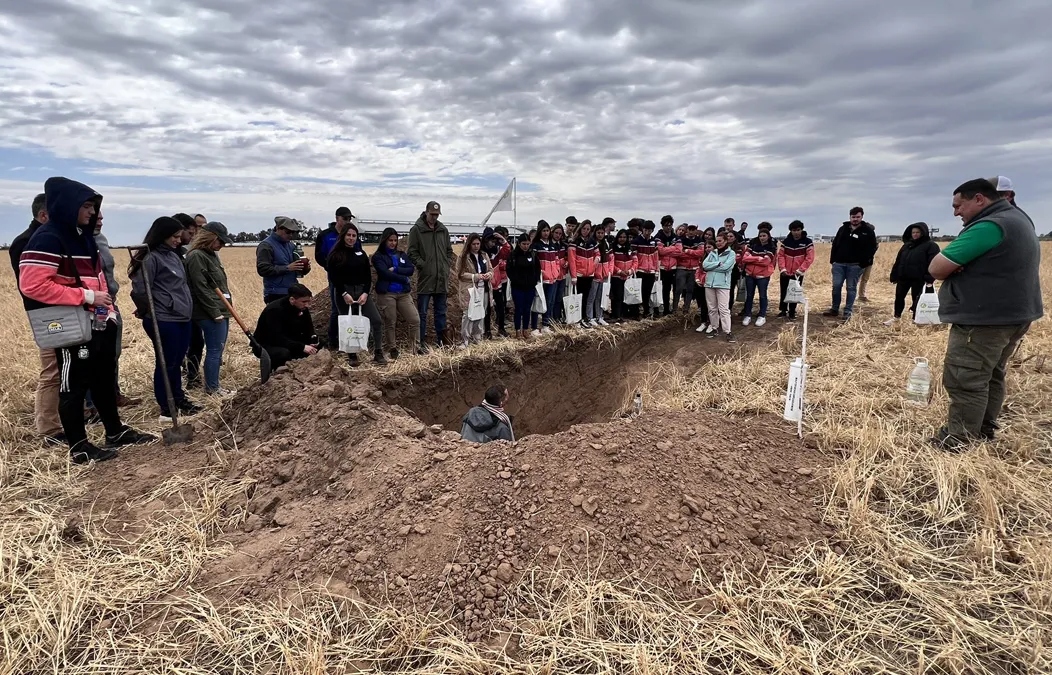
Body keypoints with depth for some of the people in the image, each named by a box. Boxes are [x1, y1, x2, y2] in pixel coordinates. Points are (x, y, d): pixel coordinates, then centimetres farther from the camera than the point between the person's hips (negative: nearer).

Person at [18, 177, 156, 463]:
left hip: (98, 325, 9)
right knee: (74, 386, 3)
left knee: (104, 380, 17)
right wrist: (87, 296, -22)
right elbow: (32, 285, -23)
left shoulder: (82, 236, 13)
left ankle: (116, 431, 30)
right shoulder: (47, 239, -16)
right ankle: (79, 447, 14)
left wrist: (108, 309, 8)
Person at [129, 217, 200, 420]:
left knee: (177, 362, 17)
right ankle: (166, 408, 12)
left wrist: (185, 308, 14)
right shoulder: (151, 258, -14)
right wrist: (150, 313, -3)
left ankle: (179, 399, 30)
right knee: (166, 363, 1)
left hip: (182, 317, 8)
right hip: (163, 320, -8)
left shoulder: (173, 255, 14)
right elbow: (140, 290, -17)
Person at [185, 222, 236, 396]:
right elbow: (201, 288, -19)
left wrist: (228, 301, 14)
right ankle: (212, 388, 8)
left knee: (218, 350, 14)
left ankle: (213, 385, 24)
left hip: (222, 310, 10)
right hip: (211, 313, -10)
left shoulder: (212, 254, 16)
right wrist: (215, 312, -19)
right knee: (215, 350, -2)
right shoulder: (196, 256, -14)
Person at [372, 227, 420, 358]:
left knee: (415, 320, -1)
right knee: (390, 323, 3)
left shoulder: (401, 255, 15)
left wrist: (395, 269, -13)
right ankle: (392, 350, 16)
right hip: (386, 294, -4)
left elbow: (411, 269, 0)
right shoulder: (378, 256, 0)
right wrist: (405, 279, -10)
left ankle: (414, 348, 10)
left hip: (404, 293, 4)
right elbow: (385, 273, -14)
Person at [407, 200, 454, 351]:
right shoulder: (416, 230, -3)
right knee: (422, 313, 1)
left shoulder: (443, 230, 12)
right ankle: (421, 342, 6)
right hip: (425, 278, -5)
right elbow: (412, 253, -5)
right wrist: (422, 265, -13)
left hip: (442, 279, 5)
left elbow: (449, 251, 19)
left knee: (441, 312, 12)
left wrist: (447, 265, 6)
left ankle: (441, 340, 21)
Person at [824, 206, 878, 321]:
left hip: (855, 265, -3)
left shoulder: (868, 231, 0)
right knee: (836, 286, 4)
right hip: (839, 263, 3)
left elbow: (873, 247, -2)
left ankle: (848, 312, 6)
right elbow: (835, 244, 14)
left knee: (851, 288, 2)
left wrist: (864, 262, -11)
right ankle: (835, 309, 16)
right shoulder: (843, 228, 10)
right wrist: (833, 259, 7)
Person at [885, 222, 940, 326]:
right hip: (903, 277, 6)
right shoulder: (906, 245, 14)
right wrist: (894, 276, 10)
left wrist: (930, 279, -23)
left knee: (916, 299, 5)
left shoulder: (930, 245, -6)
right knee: (899, 297, 11)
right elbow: (898, 261, 15)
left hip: (918, 279, -6)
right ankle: (897, 317, 25)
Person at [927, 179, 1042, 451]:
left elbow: (936, 269, -23)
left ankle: (958, 441, -1)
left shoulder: (988, 226, -21)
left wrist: (953, 264, -2)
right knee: (990, 375, 19)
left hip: (984, 319, -11)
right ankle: (985, 427, 29)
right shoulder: (1017, 219, 15)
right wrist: (961, 265, 1)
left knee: (965, 380, -6)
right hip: (1011, 314, 11)